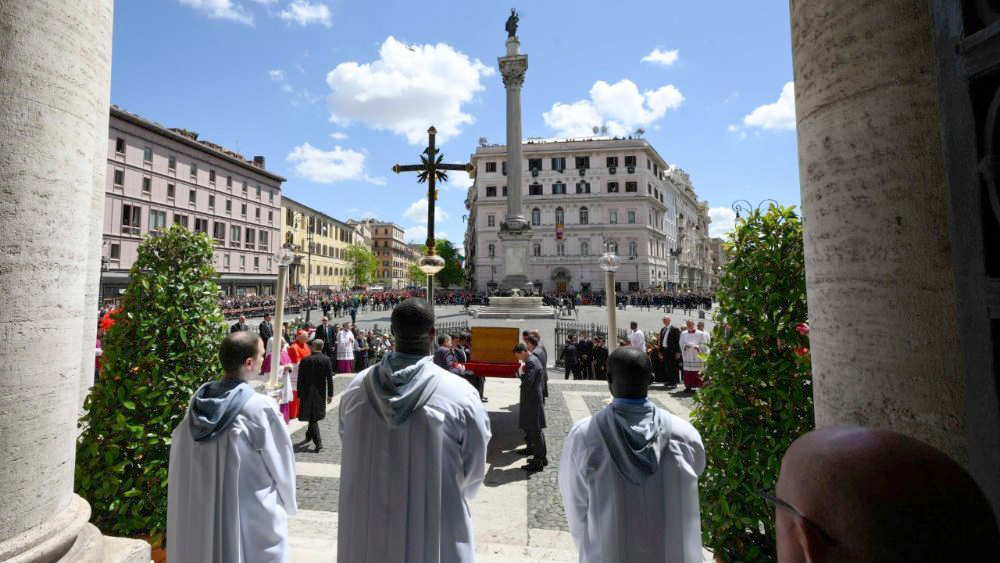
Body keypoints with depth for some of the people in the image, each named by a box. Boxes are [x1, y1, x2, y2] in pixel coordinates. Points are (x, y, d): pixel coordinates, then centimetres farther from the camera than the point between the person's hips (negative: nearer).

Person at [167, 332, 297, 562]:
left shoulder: (198, 400, -8)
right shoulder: (261, 407, -24)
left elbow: (179, 458, 5)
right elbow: (281, 462, -12)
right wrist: (287, 503, 6)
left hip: (201, 509, 6)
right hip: (253, 515, -5)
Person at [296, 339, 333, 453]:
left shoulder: (305, 361, -11)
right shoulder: (326, 360, -7)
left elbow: (300, 379, -7)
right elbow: (329, 379, -5)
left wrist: (299, 395, 3)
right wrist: (330, 394, 3)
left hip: (308, 393, -2)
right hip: (321, 393, 2)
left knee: (312, 417, 4)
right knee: (315, 416, 21)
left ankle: (318, 442, -2)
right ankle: (309, 435, 38)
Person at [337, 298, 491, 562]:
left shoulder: (357, 387, -13)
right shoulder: (461, 394, -23)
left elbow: (350, 455, 3)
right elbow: (474, 473, -10)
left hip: (364, 534, 3)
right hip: (434, 539, -2)